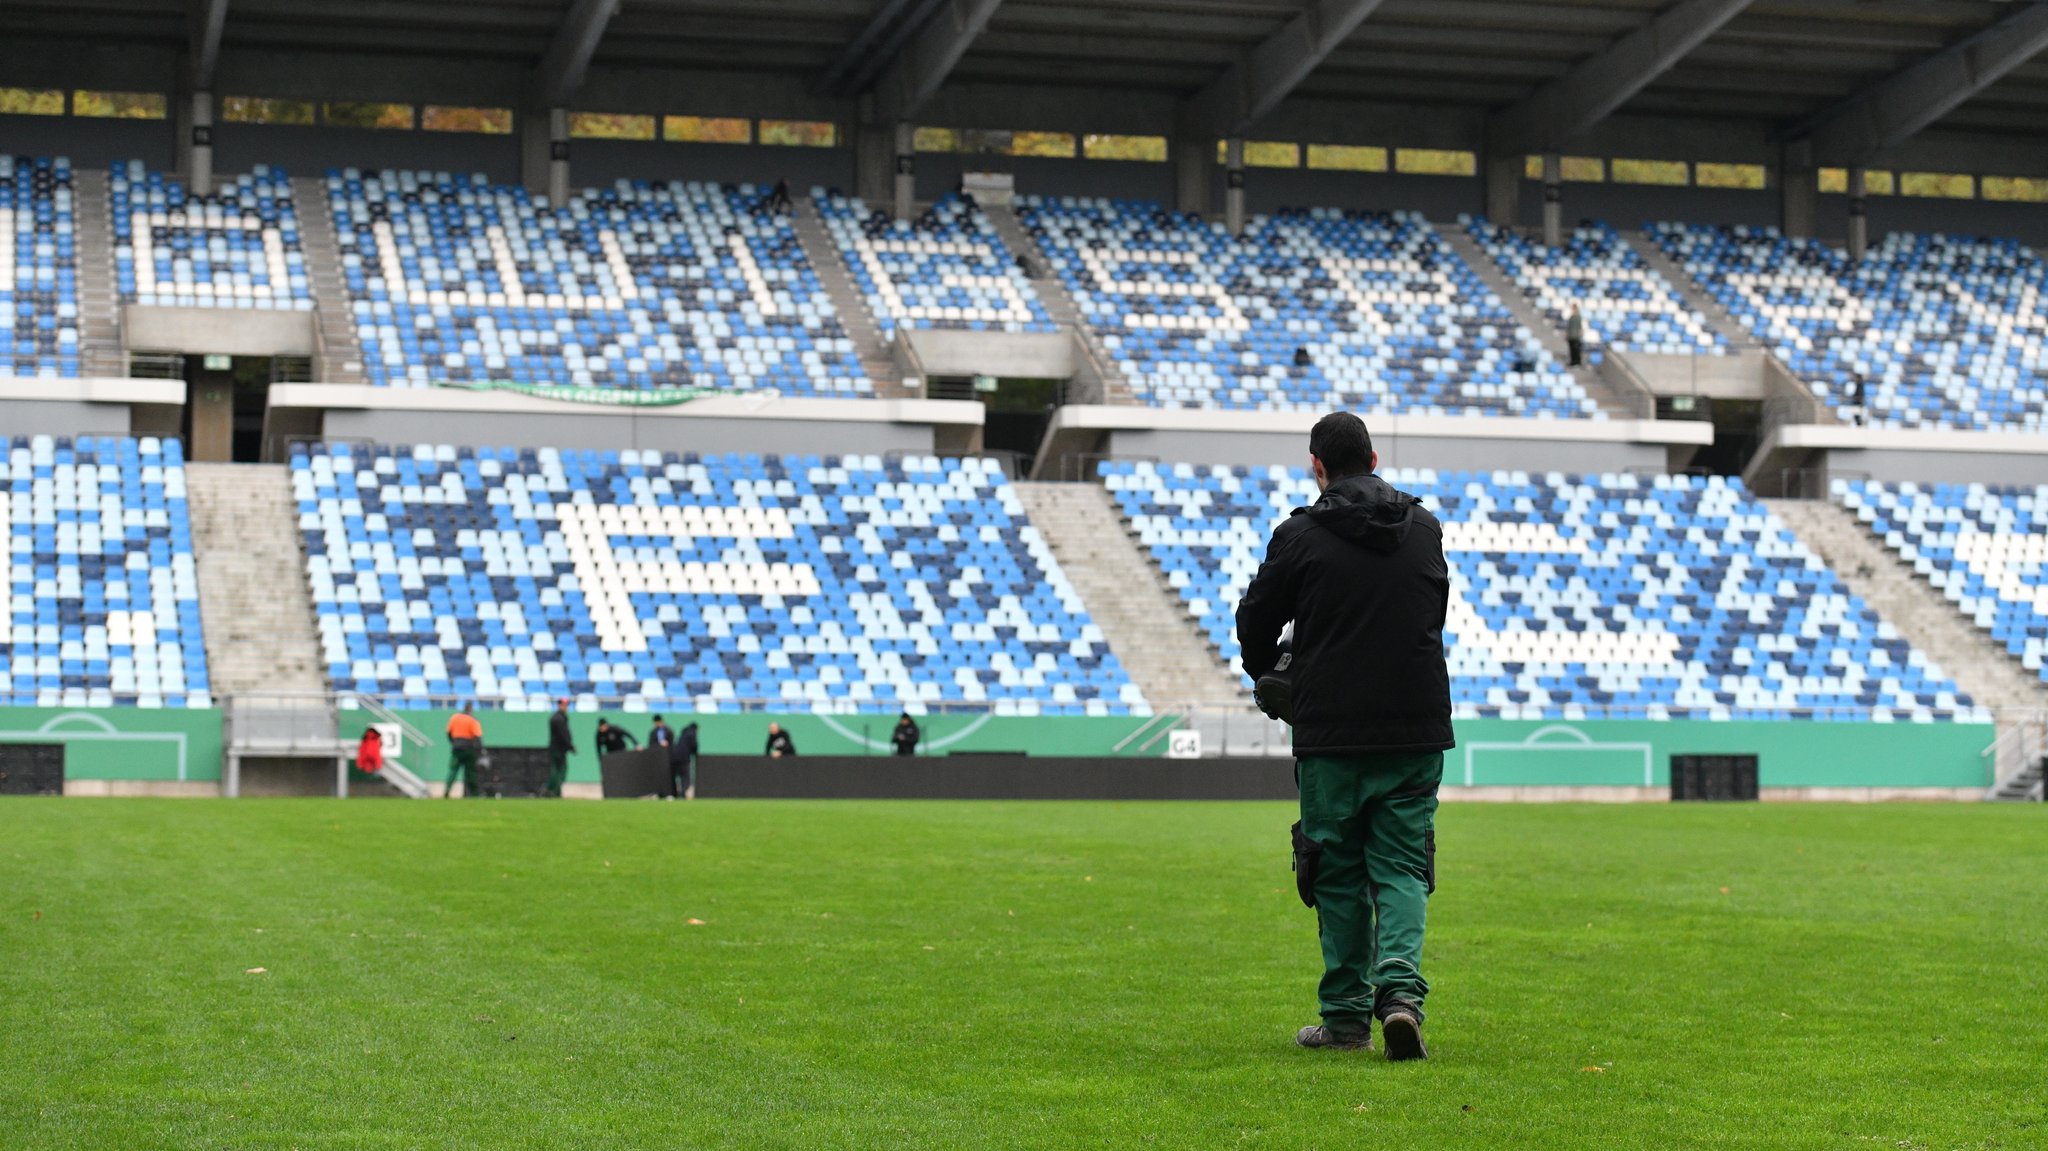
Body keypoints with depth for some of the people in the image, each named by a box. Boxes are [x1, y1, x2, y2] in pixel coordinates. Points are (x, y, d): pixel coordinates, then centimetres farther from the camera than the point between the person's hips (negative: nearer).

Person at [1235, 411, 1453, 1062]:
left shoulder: (1300, 535, -5)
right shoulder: (1425, 530, 7)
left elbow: (1256, 621, 3)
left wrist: (1269, 675, 23)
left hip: (1330, 735, -2)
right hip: (1416, 731, 2)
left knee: (1339, 874, 7)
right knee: (1402, 869, 6)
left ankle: (1346, 1016, 10)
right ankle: (1400, 989, -15)